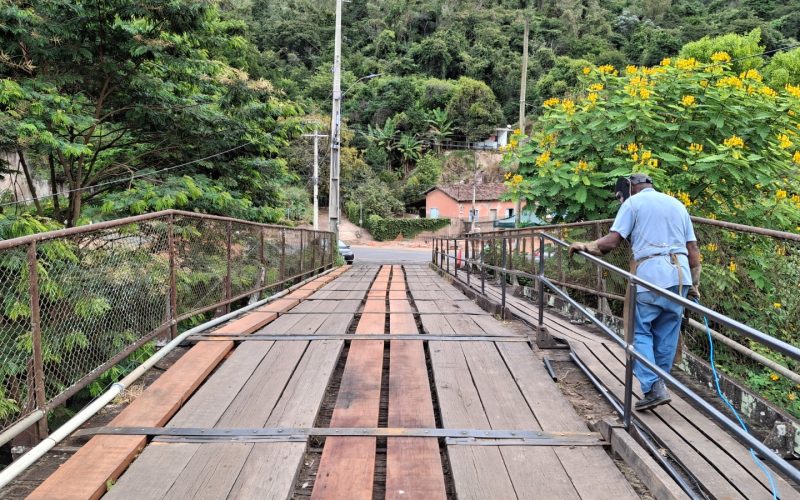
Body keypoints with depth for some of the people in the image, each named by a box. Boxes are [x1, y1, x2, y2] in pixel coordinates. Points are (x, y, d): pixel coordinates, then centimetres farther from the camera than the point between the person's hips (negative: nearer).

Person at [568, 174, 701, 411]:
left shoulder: (633, 203, 5)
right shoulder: (677, 205, 22)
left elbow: (612, 241, -7)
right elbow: (693, 249, 18)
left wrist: (586, 246, 6)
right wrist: (694, 284, 21)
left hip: (650, 276, -5)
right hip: (680, 275, 6)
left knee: (640, 332, 2)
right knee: (667, 333, 12)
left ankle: (653, 388, -8)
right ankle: (658, 385, 19)